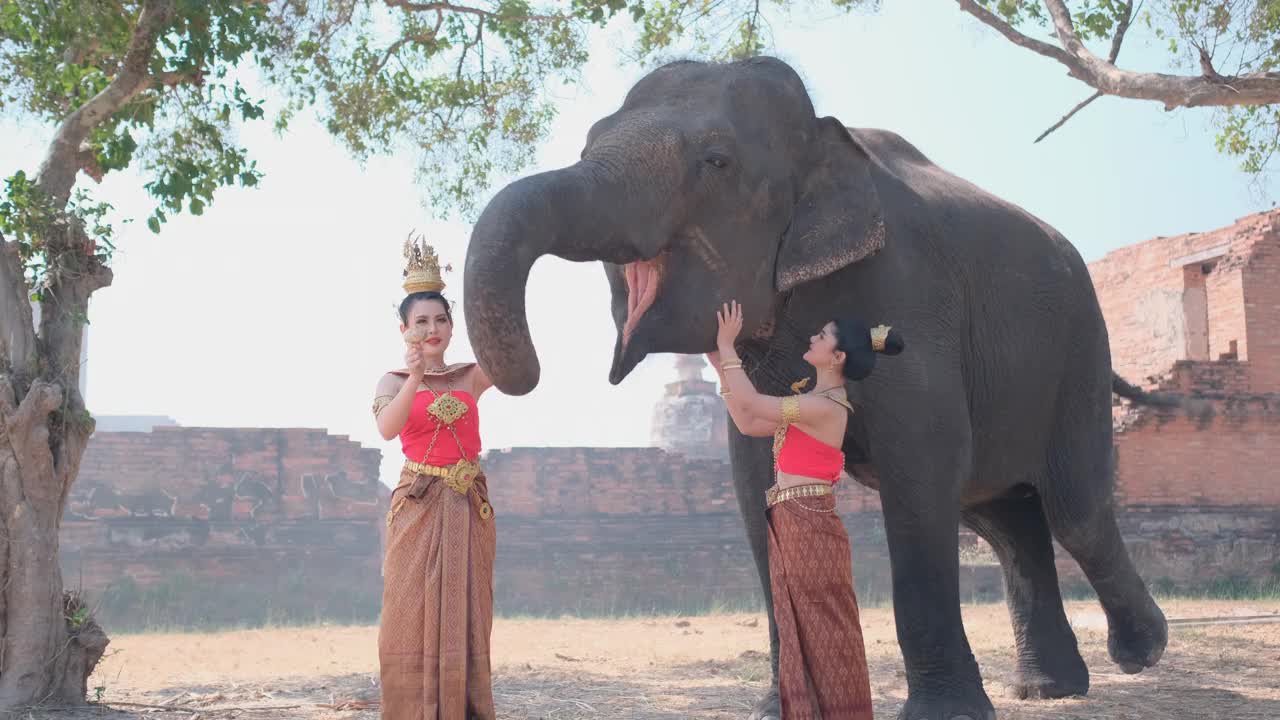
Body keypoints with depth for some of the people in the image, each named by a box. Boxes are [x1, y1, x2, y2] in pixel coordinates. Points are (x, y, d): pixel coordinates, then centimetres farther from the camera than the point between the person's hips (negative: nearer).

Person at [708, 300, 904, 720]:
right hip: (792, 527, 9)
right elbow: (748, 424, 15)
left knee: (821, 634, -3)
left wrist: (727, 346, -8)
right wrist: (722, 369, 15)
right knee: (801, 634, 11)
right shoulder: (813, 399, 15)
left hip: (808, 526, -9)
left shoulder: (824, 406, -15)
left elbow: (750, 403, -17)